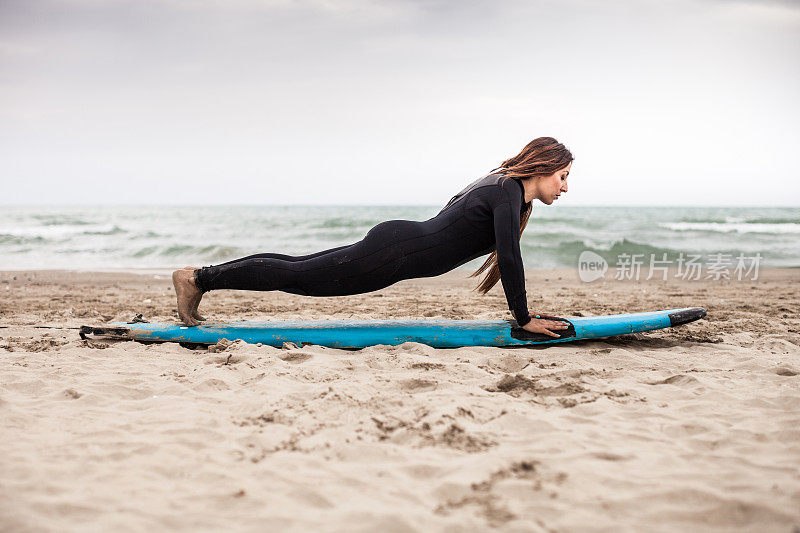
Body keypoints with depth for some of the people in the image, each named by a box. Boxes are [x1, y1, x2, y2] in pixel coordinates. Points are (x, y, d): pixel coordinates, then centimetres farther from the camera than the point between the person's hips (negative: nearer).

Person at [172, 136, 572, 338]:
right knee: (297, 275, -3)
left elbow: (506, 255, 23)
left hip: (394, 245, 9)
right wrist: (523, 318, -16)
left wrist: (522, 309, 22)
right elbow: (510, 255, -21)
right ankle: (198, 277, 3)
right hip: (393, 254, -9)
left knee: (300, 267, 12)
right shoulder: (508, 190, -15)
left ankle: (202, 278, 19)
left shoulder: (502, 187, 15)